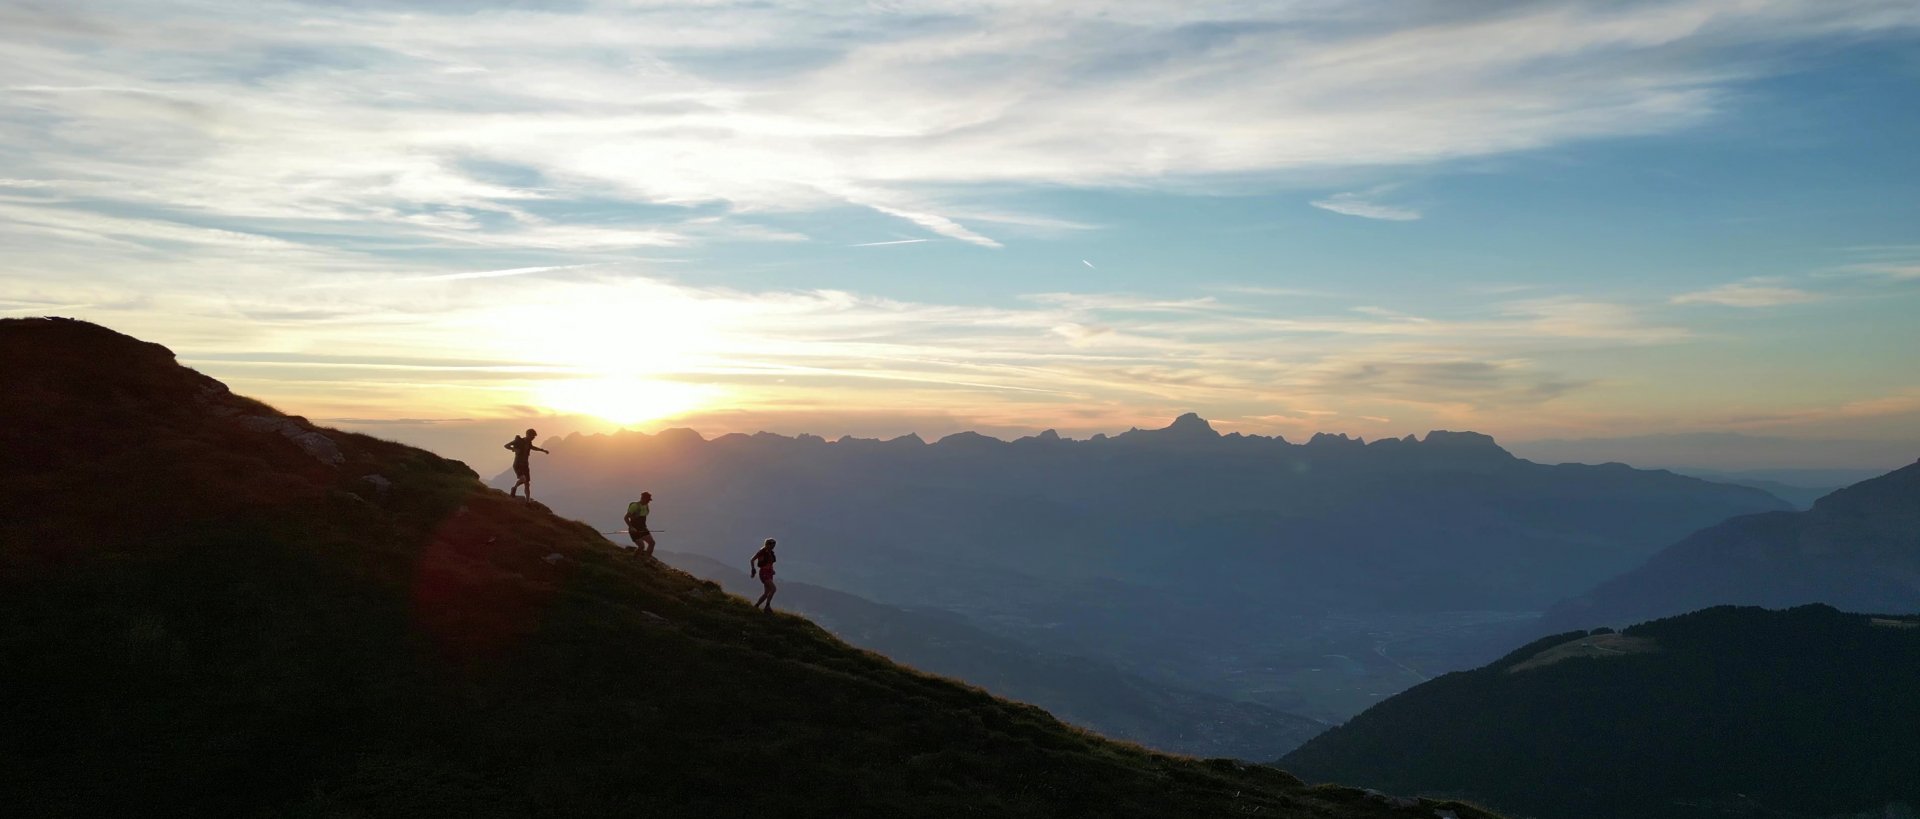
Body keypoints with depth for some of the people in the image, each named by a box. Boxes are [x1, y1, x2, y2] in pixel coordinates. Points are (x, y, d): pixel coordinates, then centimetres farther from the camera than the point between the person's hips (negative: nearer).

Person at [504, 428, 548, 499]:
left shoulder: (528, 442, 8)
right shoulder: (519, 441, -11)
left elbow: (532, 447, 33)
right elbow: (506, 445, -17)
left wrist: (542, 450, 36)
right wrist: (515, 449, -32)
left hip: (525, 465, 6)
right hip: (517, 465, -6)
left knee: (527, 484, 1)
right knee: (523, 479, -27)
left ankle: (527, 500, 3)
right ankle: (514, 488, 1)